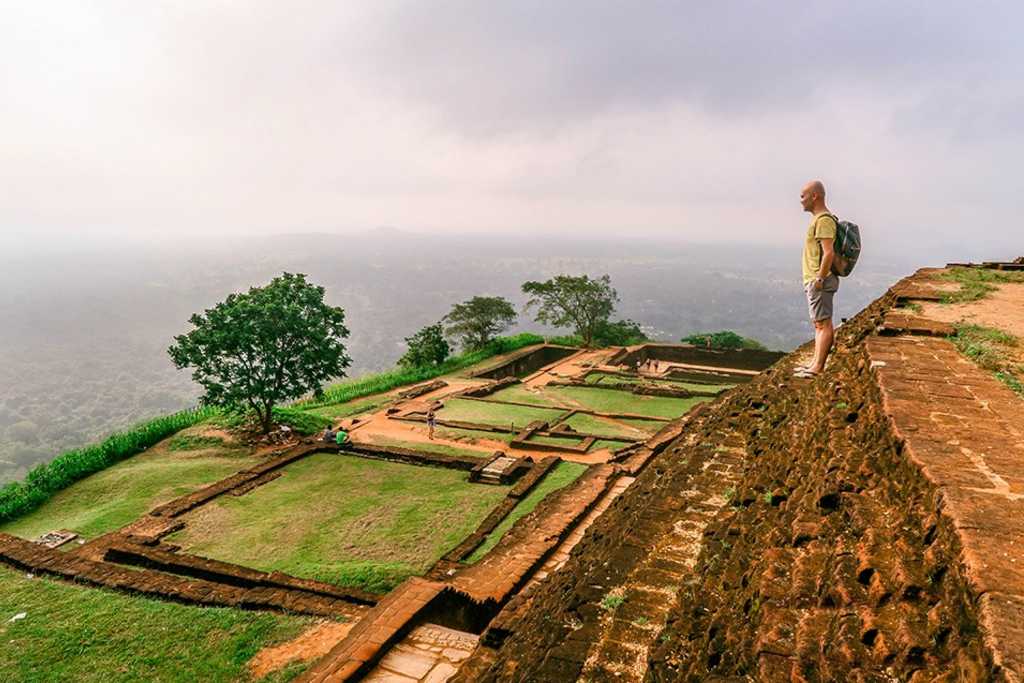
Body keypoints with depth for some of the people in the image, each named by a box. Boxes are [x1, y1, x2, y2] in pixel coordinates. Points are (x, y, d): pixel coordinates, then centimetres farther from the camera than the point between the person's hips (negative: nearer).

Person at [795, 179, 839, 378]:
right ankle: (816, 363, 20)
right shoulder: (819, 219, 17)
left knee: (823, 324, -6)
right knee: (819, 324, 13)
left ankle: (818, 366, -4)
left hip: (820, 281, -11)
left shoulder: (823, 220, -16)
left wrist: (819, 278, -22)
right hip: (814, 280, 11)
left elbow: (829, 253, -24)